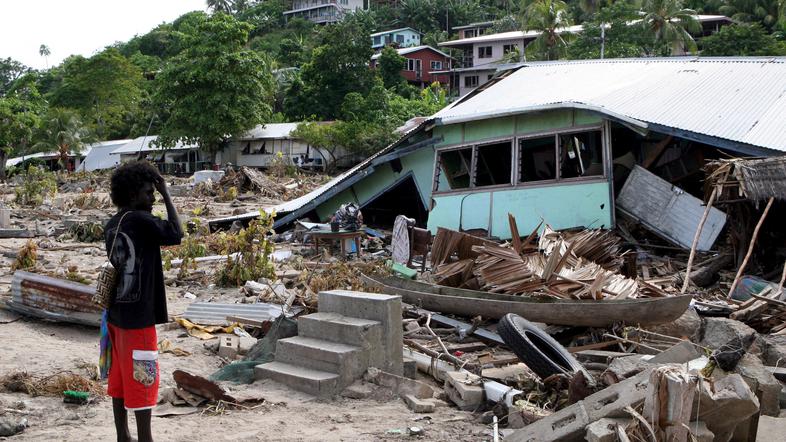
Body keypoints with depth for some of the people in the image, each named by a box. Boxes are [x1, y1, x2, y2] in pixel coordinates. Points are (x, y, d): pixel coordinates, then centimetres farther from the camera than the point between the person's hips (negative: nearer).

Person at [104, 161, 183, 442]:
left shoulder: (112, 225, 10)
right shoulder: (140, 220, -17)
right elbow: (176, 234, -11)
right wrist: (166, 194, -9)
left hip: (117, 314, 9)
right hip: (138, 316, -8)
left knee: (121, 379, 13)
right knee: (142, 381, -1)